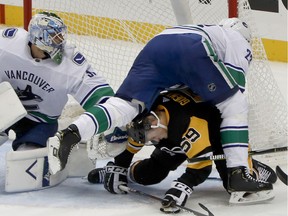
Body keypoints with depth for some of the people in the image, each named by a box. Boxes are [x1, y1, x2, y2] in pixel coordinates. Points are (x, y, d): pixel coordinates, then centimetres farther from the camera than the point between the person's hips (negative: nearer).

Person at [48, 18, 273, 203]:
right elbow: (235, 87, 16)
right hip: (193, 50, -5)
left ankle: (70, 134, -24)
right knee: (236, 106, 8)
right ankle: (238, 173, -3)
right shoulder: (240, 42, 29)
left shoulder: (202, 30, 47)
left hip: (156, 44, 5)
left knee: (125, 102, -2)